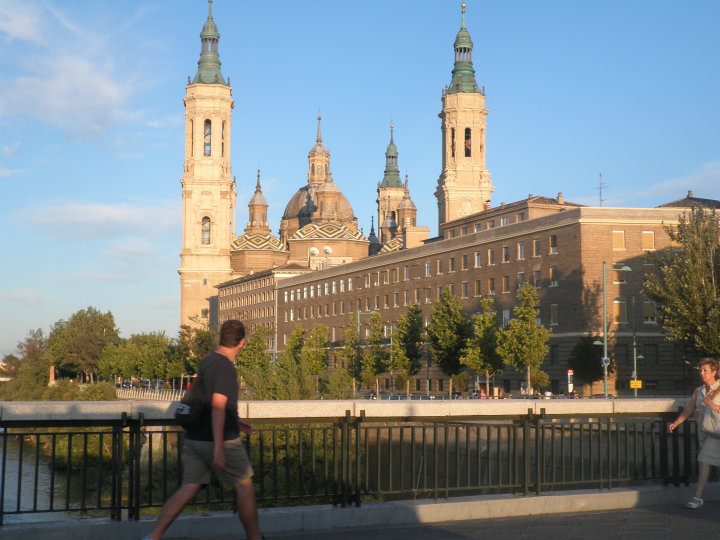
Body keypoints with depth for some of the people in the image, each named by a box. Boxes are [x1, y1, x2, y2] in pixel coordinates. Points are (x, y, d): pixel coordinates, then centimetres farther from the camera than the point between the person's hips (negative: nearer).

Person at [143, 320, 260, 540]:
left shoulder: (205, 362, 12)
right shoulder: (225, 367, -16)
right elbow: (217, 406, -24)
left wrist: (235, 421, 39)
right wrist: (219, 447, -27)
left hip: (195, 438, 8)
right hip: (222, 439, -8)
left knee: (188, 489, 6)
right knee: (245, 486, 7)